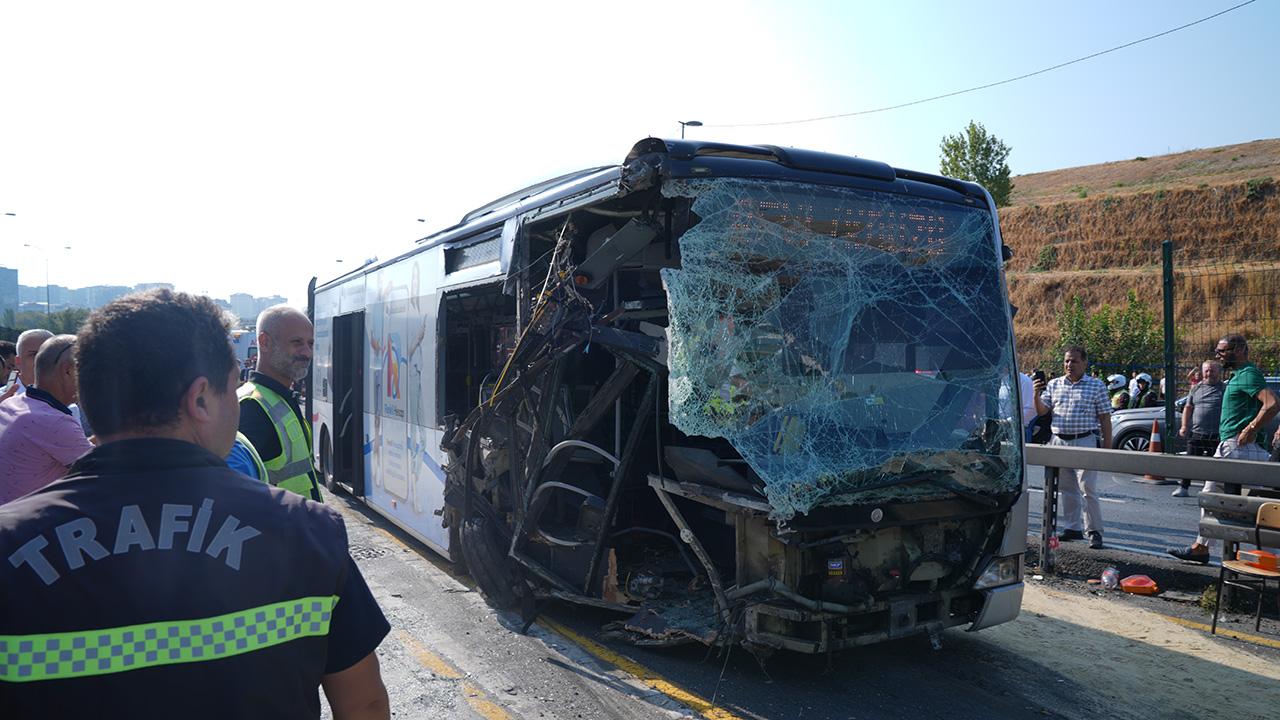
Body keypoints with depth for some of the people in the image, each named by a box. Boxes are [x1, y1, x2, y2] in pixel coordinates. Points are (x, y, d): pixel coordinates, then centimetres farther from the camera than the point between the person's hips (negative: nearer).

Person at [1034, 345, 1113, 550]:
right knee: (1066, 489, 10)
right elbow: (1041, 411, 8)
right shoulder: (1054, 385, 11)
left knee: (1088, 489, -6)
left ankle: (1094, 531, 2)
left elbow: (1105, 418, 0)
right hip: (1059, 441, 4)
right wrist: (1037, 394, -11)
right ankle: (1072, 528, 19)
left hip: (1085, 442, -4)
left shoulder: (1096, 386, 1)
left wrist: (1107, 447, -4)